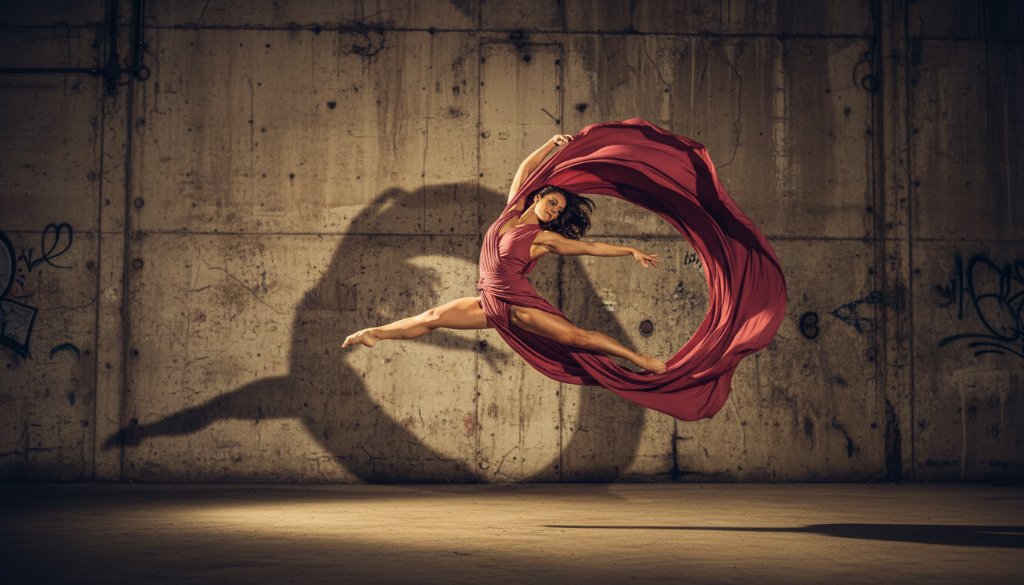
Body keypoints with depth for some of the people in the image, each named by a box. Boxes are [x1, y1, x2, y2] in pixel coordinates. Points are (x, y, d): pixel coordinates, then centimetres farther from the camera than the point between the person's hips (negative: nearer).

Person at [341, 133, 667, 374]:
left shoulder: (545, 238, -5)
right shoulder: (512, 212, 7)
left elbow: (590, 247, -3)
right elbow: (525, 169, 7)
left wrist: (631, 251, -8)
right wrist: (552, 145, 2)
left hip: (520, 307, -4)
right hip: (489, 302, 5)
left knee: (576, 337, -14)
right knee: (434, 317, 1)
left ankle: (642, 361, -10)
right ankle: (374, 334, 10)